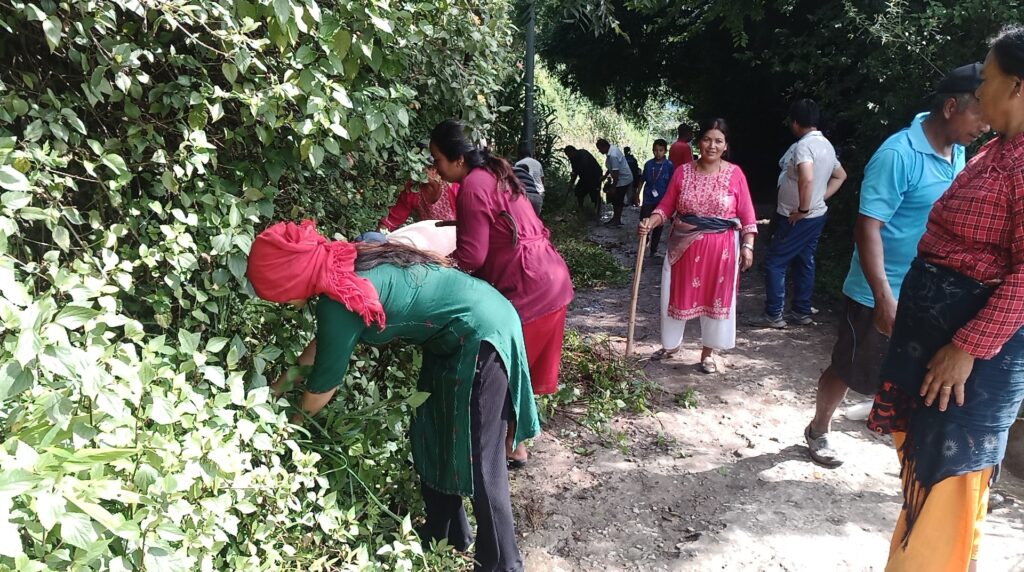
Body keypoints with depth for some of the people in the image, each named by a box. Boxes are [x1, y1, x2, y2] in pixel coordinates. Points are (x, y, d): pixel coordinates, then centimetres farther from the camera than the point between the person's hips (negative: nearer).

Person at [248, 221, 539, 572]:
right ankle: (447, 536, 34)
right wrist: (283, 381, 23)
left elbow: (325, 383, -10)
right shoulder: (342, 265, 1)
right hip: (458, 335, 10)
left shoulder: (339, 303, -25)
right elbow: (326, 341, 17)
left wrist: (294, 420, 9)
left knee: (478, 458, -2)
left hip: (481, 335, -10)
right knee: (430, 438, 17)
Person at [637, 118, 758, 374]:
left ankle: (708, 352, 23)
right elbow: (666, 206, 0)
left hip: (721, 247, -1)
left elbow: (746, 213, -2)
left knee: (716, 297, 7)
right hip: (684, 244, 1)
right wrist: (651, 221, -18)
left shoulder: (734, 174, -4)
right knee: (678, 294, 9)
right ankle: (671, 343, 31)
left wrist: (748, 245, -8)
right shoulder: (683, 172, -1)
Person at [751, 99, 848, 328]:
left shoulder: (803, 145, -20)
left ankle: (774, 315, 2)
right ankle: (802, 312, 22)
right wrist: (821, 198, 14)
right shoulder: (826, 144, 11)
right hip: (817, 216, 9)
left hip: (798, 219, -9)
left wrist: (803, 209, -24)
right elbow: (840, 175, 23)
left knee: (774, 263, -1)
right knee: (804, 262, 15)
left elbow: (807, 179, -36)